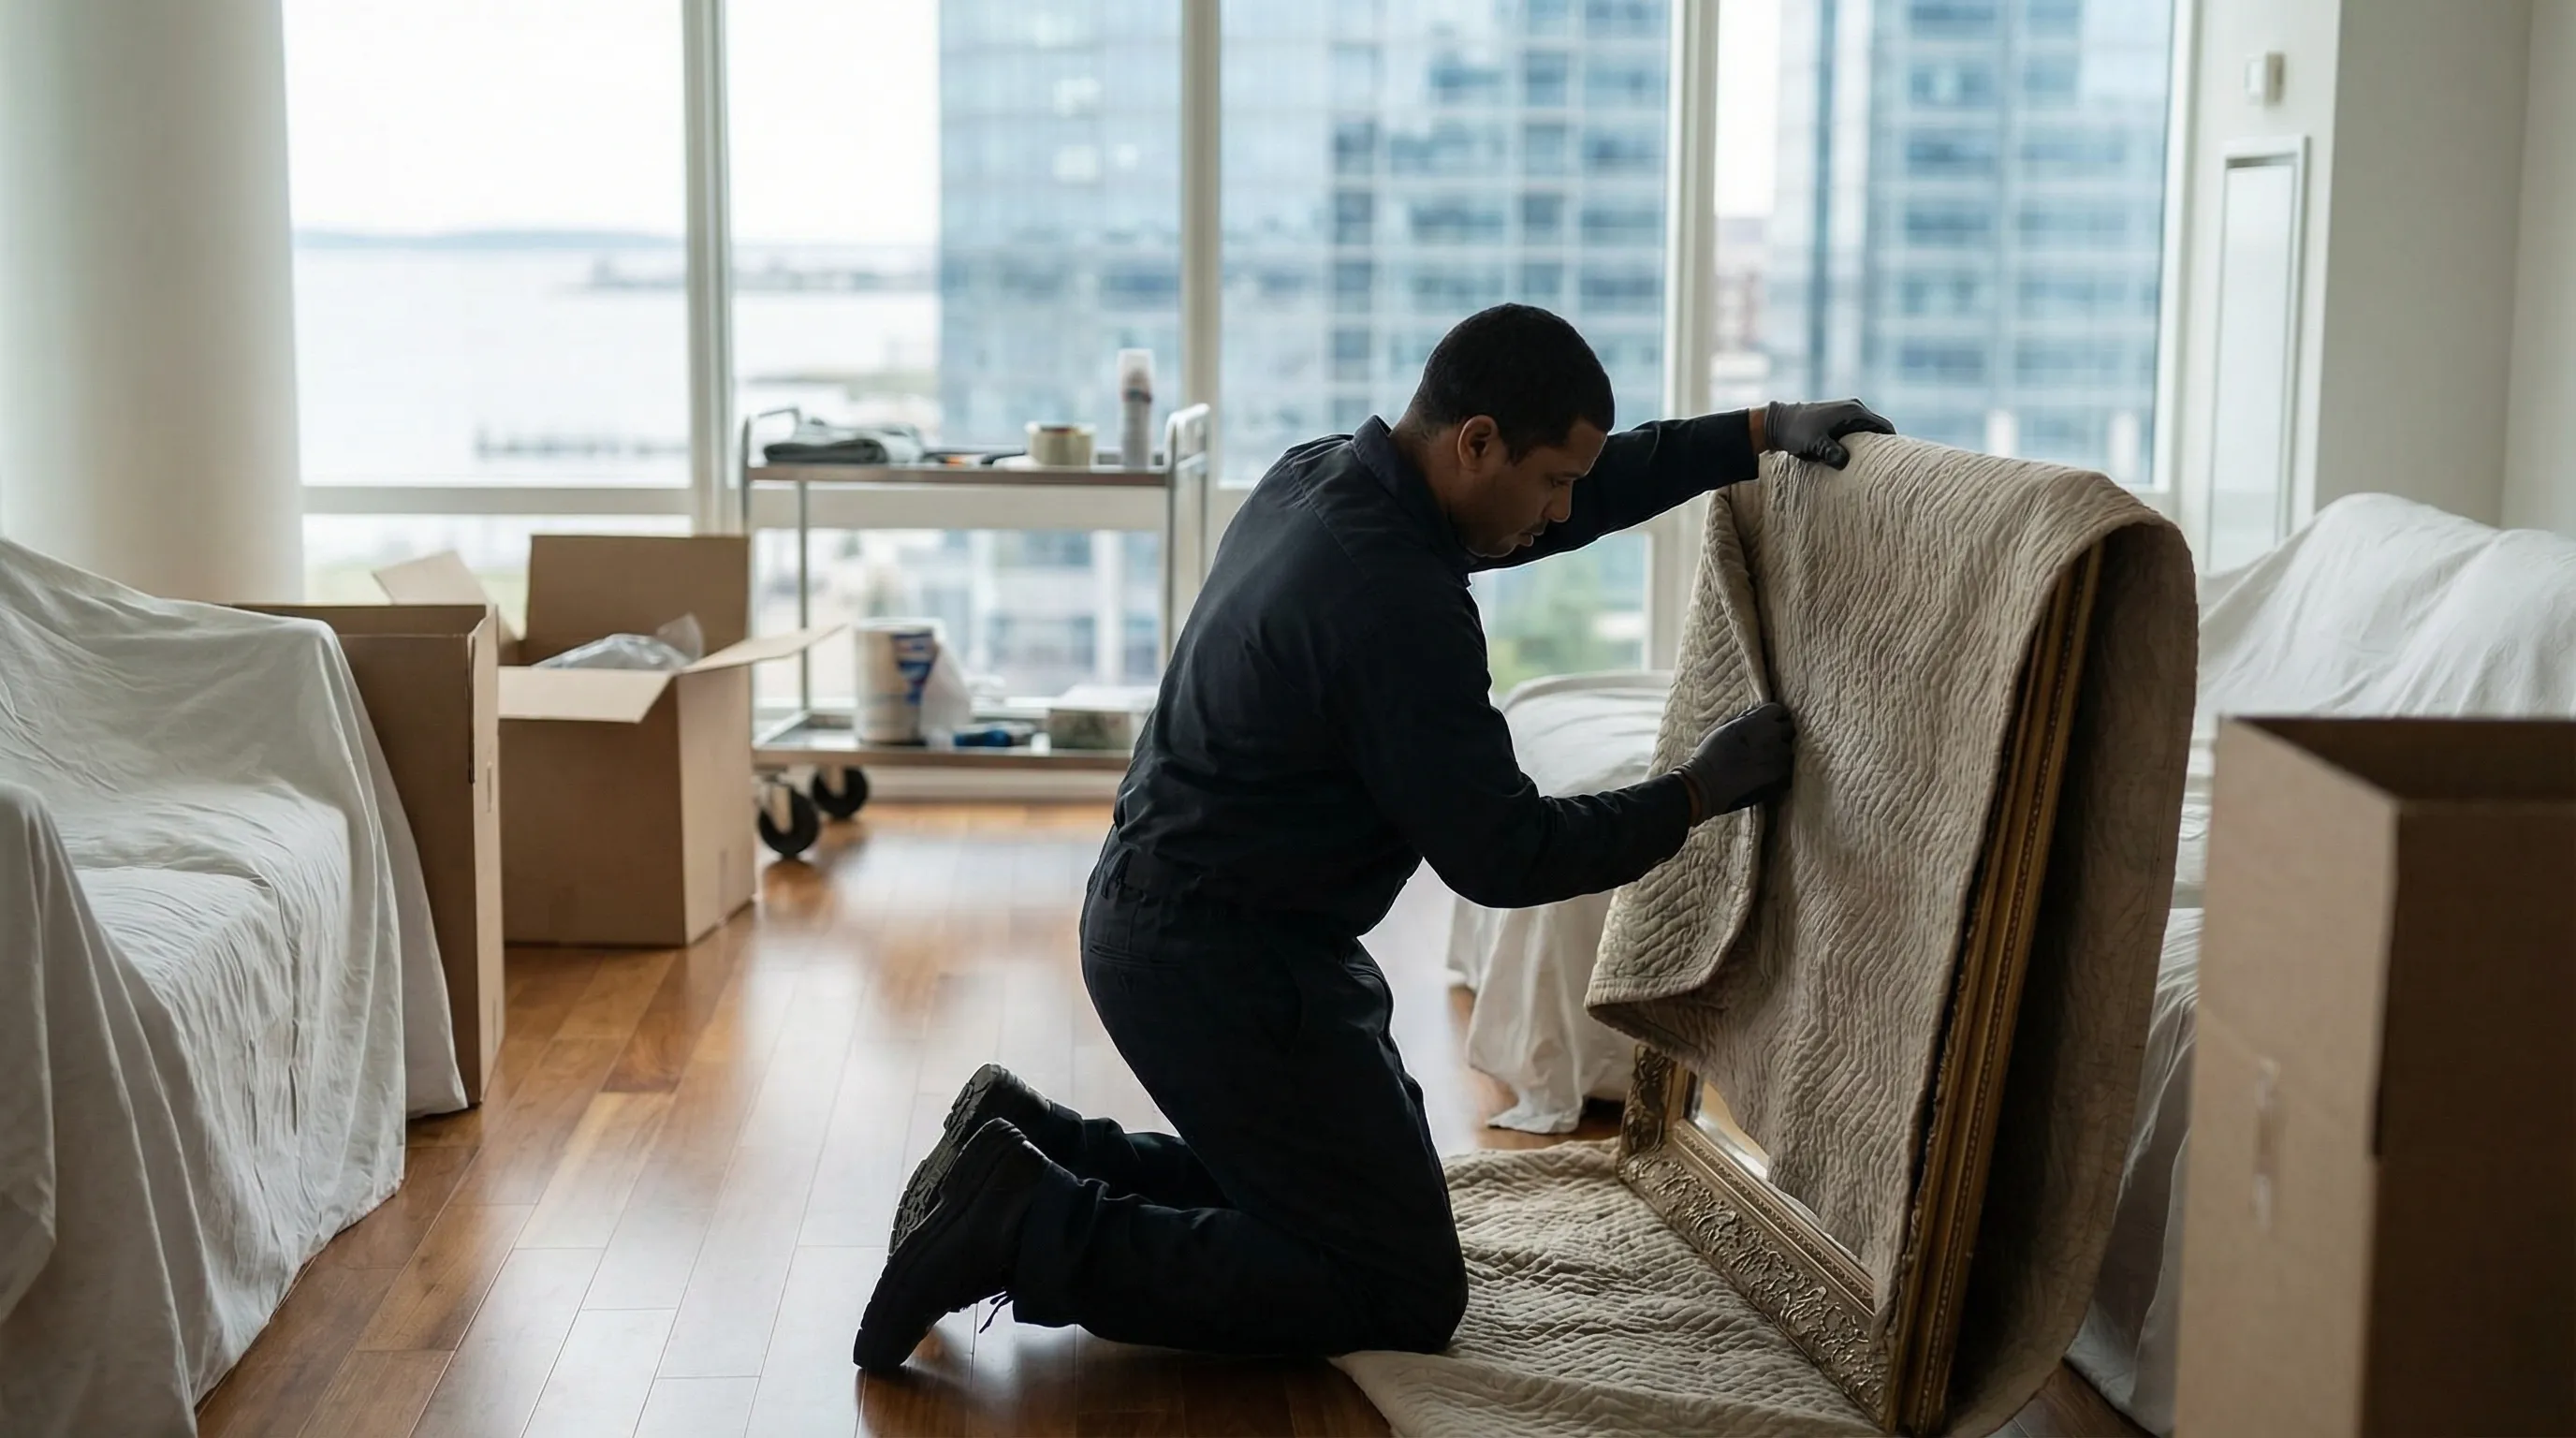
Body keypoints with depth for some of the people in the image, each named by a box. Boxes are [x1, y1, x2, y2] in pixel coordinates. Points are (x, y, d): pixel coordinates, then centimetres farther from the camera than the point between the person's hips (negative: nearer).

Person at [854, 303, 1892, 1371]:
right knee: (1406, 1294, -3)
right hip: (1220, 961, -10)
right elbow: (1500, 858, -19)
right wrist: (1698, 793, -8)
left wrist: (1758, 433, 13)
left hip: (1158, 915, 10)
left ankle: (1030, 1150, 14)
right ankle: (1032, 1230, -8)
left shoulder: (1322, 475, 3)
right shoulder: (1395, 599, -26)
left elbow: (1582, 494, 18)